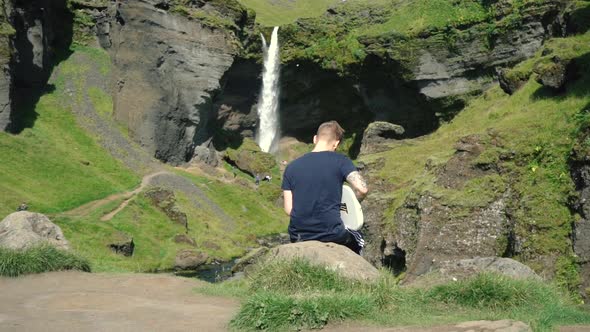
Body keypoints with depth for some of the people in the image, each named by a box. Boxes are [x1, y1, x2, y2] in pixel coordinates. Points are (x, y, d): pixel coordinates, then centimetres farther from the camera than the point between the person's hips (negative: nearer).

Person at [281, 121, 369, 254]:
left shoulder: (292, 167, 3)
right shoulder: (340, 161, -4)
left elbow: (289, 209, 0)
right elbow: (362, 189, -16)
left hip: (299, 238, 2)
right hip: (331, 236, -2)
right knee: (357, 242, 31)